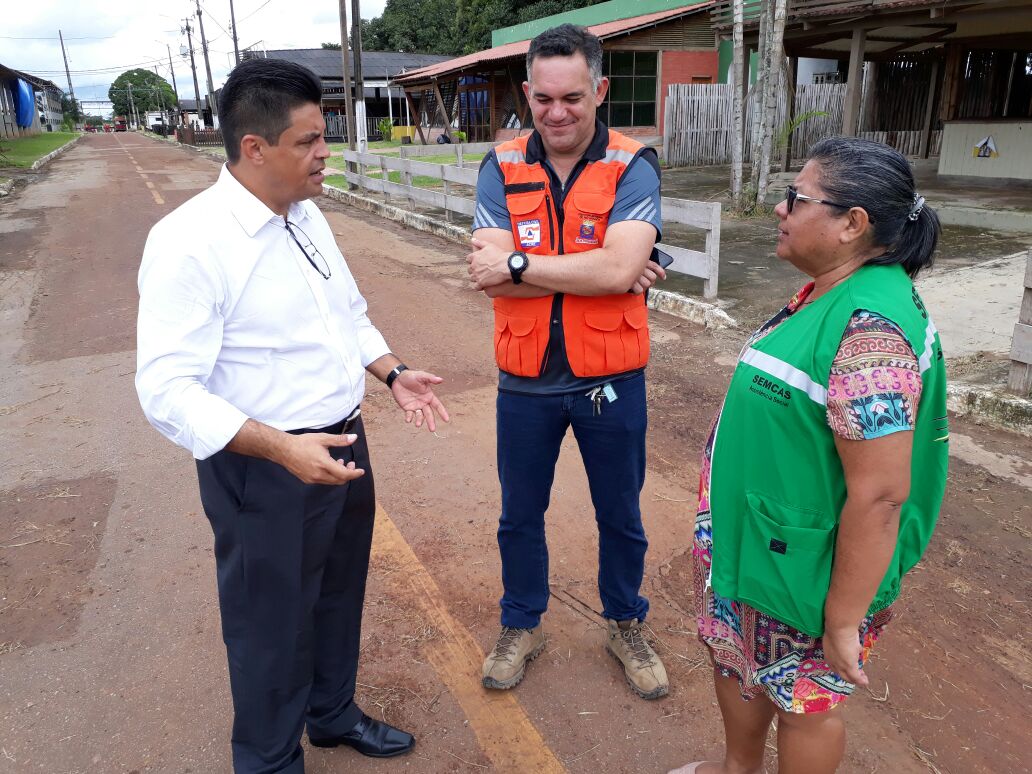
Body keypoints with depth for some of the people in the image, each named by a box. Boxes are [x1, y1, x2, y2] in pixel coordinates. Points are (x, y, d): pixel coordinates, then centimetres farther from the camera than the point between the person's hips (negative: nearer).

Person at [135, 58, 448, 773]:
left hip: (343, 446, 8)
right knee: (273, 627, 12)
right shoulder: (190, 241, -21)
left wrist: (394, 373, 4)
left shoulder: (307, 215, 4)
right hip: (264, 470, -7)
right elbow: (168, 390, -25)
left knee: (340, 596, 25)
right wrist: (283, 448, -34)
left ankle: (334, 713, 51)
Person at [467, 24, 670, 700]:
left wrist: (518, 264, -20)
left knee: (621, 517, 17)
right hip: (526, 382, 2)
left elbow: (618, 268, -26)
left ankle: (627, 626, 43)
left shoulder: (633, 167, -10)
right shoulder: (502, 169, -4)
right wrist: (593, 273, -21)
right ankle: (522, 627, 43)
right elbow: (491, 276, -17)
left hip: (610, 380, -1)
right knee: (520, 516, 18)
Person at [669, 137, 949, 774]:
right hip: (755, 543, 9)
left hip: (804, 571, -9)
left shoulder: (870, 331, -30)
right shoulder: (830, 294, 1)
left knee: (803, 700, 16)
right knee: (735, 659, 27)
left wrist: (845, 622, -20)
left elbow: (880, 495, -29)